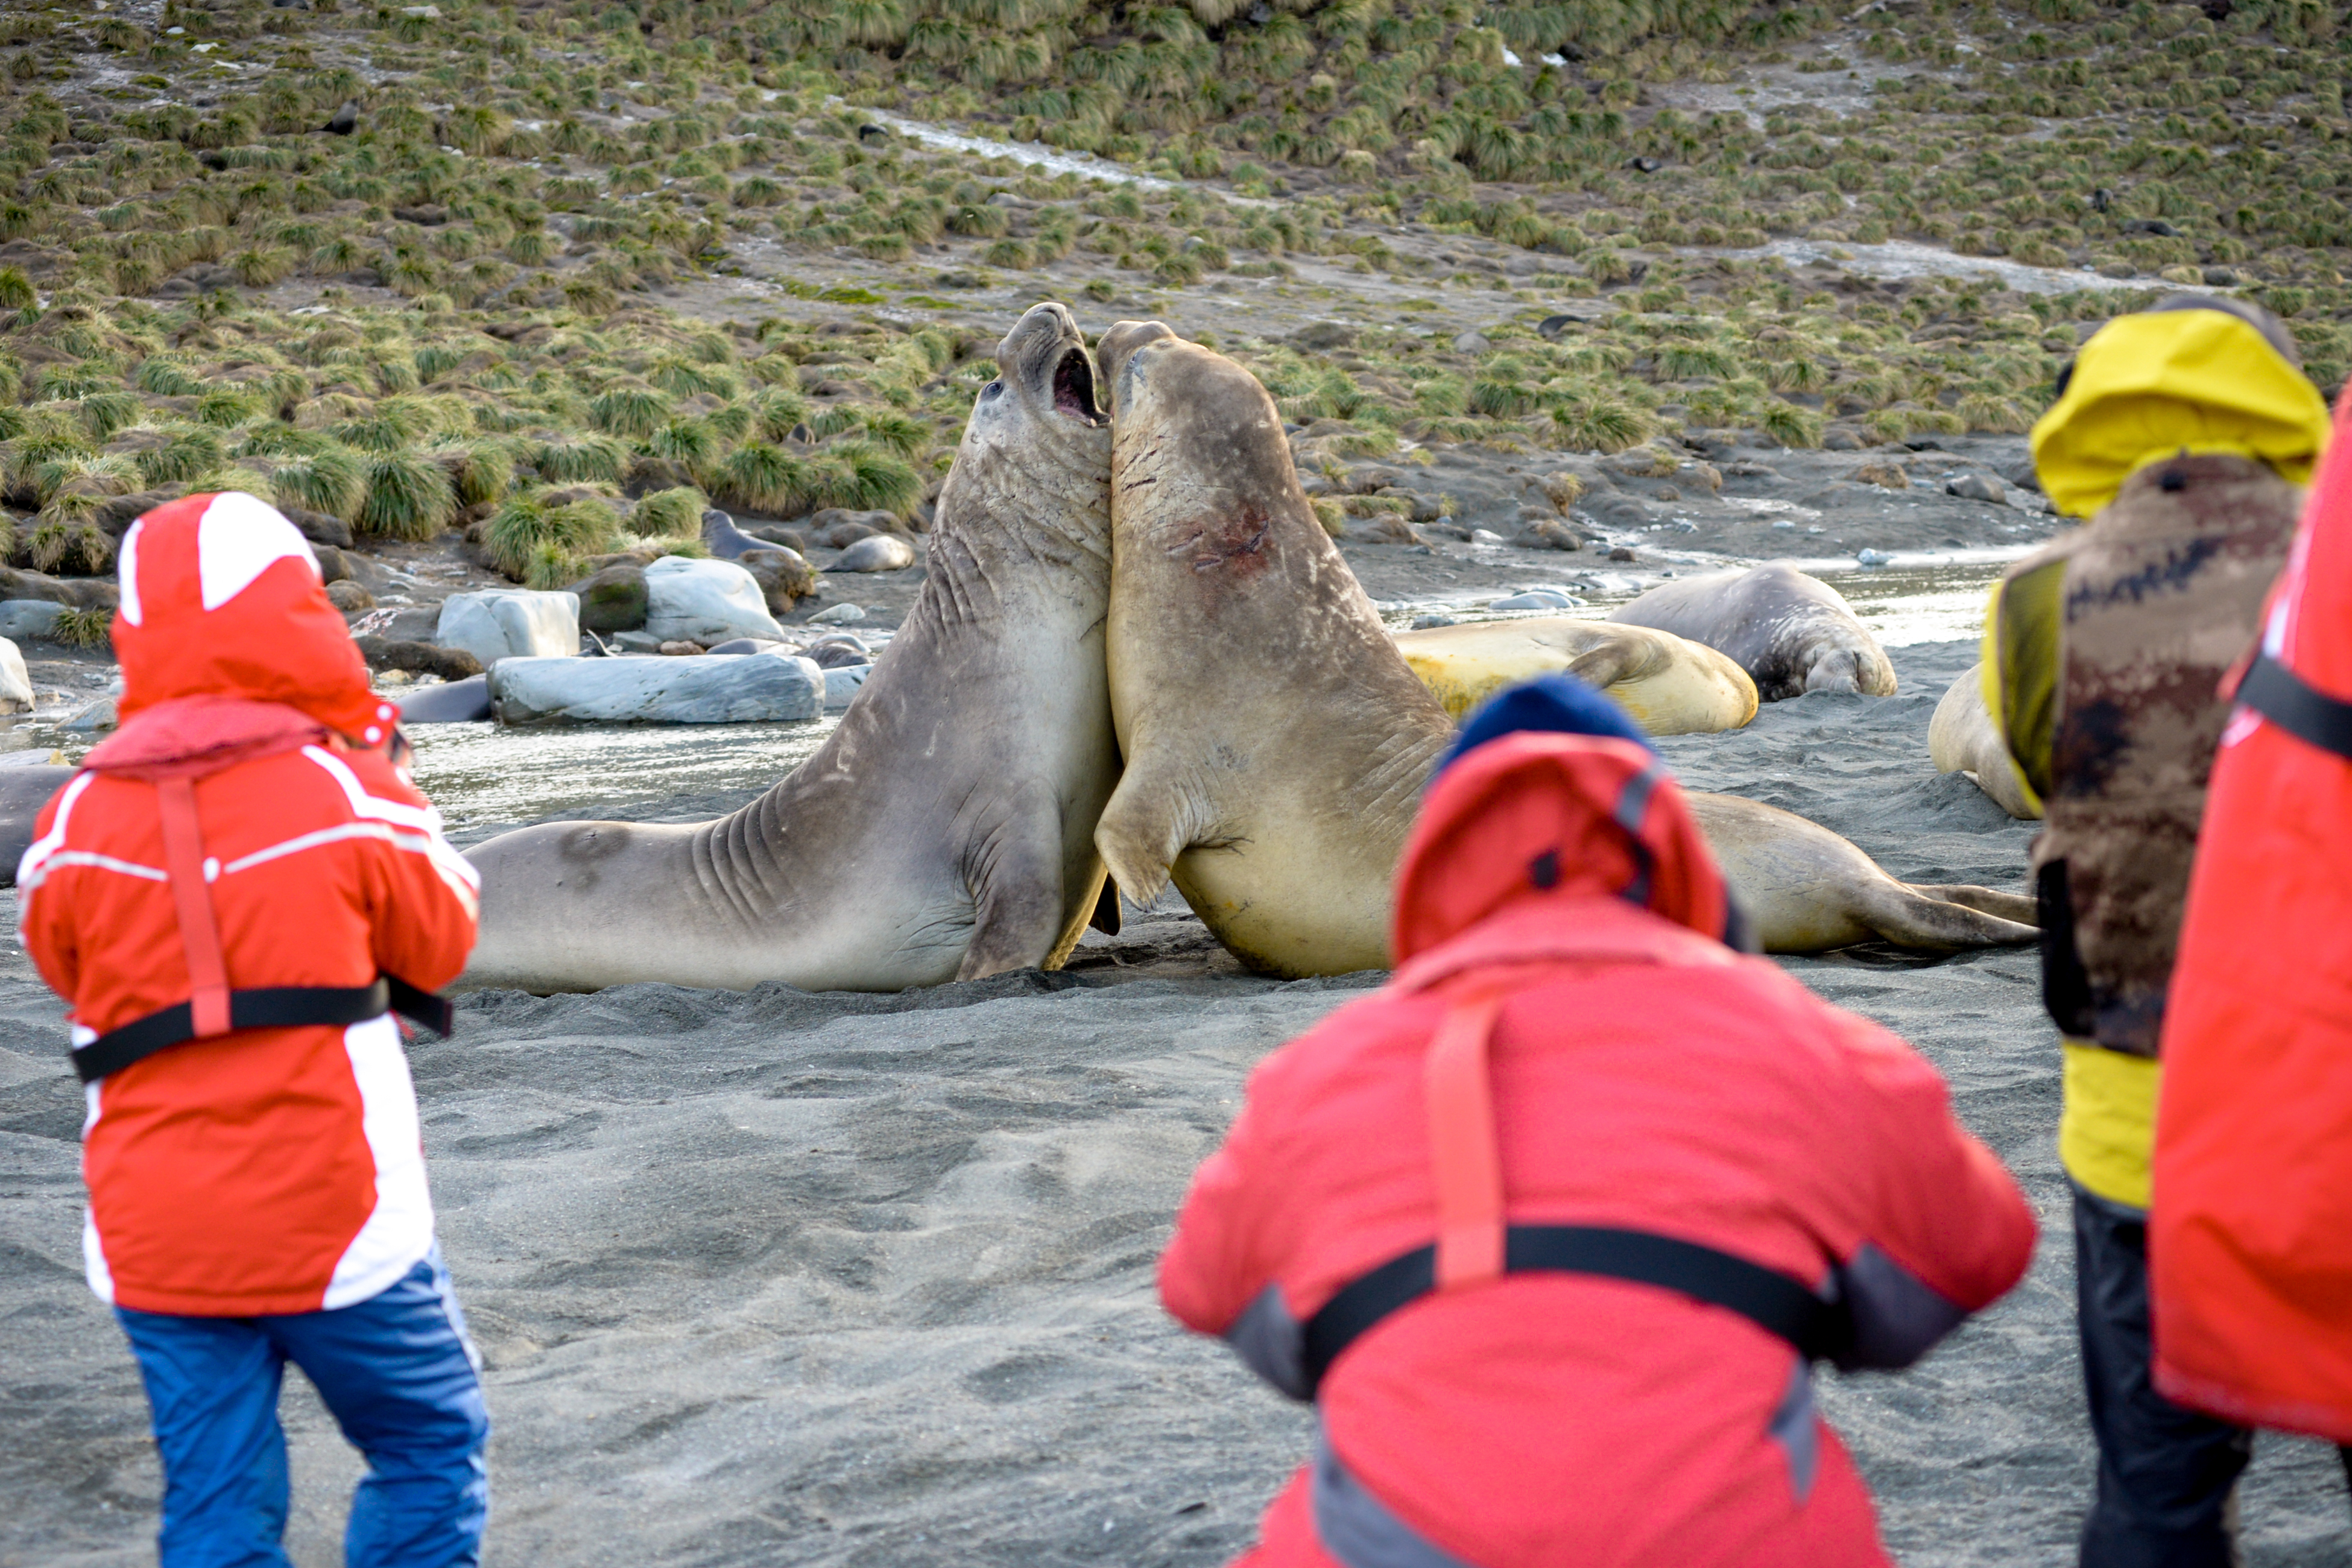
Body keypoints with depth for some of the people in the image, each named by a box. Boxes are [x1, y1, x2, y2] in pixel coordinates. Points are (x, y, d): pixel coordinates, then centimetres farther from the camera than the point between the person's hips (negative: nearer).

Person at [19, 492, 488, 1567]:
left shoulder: (79, 818, -1)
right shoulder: (344, 791, -10)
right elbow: (441, 946, 4)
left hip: (152, 1236, 4)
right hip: (333, 1223, -3)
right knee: (431, 1450, 14)